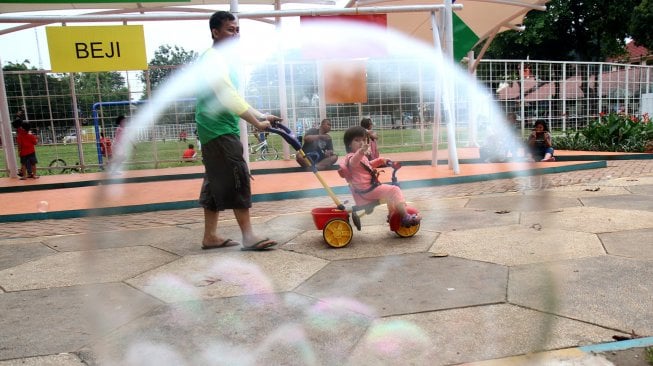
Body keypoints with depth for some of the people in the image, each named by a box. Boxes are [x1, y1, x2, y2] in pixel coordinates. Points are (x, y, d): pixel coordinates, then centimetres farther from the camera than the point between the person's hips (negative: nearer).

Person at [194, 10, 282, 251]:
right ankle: (249, 237, -7)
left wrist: (261, 116, 16)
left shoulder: (222, 59, 20)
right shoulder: (213, 59, -13)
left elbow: (233, 98, 23)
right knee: (237, 180, -10)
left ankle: (210, 236, 18)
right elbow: (229, 99, -24)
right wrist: (257, 123, -21)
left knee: (216, 184, 11)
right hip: (220, 131, -10)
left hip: (216, 131, 10)